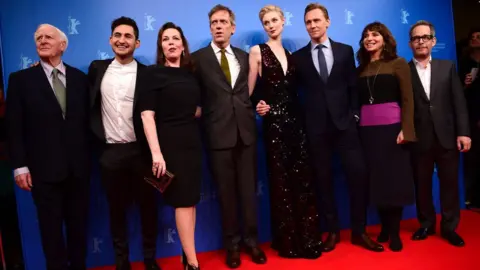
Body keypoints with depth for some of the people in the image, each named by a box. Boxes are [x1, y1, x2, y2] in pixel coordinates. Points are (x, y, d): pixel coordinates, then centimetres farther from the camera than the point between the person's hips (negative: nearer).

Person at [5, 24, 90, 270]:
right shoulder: (20, 79, 2)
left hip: (78, 166, 2)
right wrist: (20, 166, -7)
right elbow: (14, 127, -1)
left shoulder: (79, 78, 7)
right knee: (51, 228, 8)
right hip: (44, 168, -2)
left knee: (78, 225, 13)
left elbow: (87, 119, 7)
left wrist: (90, 156, 2)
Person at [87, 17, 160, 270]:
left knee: (147, 206, 9)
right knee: (116, 208, 14)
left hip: (140, 151, -2)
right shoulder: (97, 68, 7)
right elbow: (90, 105, 13)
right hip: (109, 152, 3)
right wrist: (94, 140, 6)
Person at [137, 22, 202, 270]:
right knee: (183, 200, -1)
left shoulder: (190, 73, 10)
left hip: (192, 142, 6)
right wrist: (156, 153, -21)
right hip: (169, 144, -5)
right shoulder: (152, 73, -5)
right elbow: (147, 115, -14)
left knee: (190, 199, 10)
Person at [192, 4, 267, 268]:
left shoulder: (245, 57, 13)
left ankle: (252, 239, 26)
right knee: (226, 192, 8)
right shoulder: (198, 58, 2)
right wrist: (202, 114, -11)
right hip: (218, 133, -2)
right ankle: (232, 243, 24)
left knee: (249, 189, 10)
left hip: (246, 131, 3)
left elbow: (250, 90, 15)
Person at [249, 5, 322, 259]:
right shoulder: (257, 51, 0)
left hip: (295, 120, 5)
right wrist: (259, 105, -18)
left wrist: (300, 115, 2)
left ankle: (308, 239, 19)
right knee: (281, 181, 3)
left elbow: (293, 89, 15)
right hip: (274, 122, -4)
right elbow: (250, 92, -1)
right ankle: (287, 241, 18)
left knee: (303, 179, 5)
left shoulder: (290, 54, 15)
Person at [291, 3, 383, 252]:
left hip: (344, 123, 1)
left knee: (359, 175, -3)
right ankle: (333, 231, 19)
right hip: (316, 127, 0)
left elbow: (353, 86, 10)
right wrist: (302, 122, -1)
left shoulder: (345, 51, 10)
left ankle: (359, 231, 14)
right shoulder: (298, 57, 7)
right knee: (323, 180, 5)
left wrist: (355, 114, 2)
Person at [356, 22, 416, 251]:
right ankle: (384, 228, 21)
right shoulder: (361, 69, 11)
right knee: (376, 179, 8)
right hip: (367, 129, 3)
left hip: (392, 126, -3)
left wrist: (405, 129, -13)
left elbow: (407, 99, -4)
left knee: (394, 178, 3)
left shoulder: (398, 63, 2)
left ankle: (395, 232, 14)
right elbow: (358, 100, 7)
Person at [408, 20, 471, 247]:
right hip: (419, 140, -2)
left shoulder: (447, 67, 8)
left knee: (449, 183, 9)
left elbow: (459, 102, 4)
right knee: (422, 185, 9)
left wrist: (463, 132, -3)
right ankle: (426, 224, 26)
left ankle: (449, 227, 24)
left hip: (447, 137, 2)